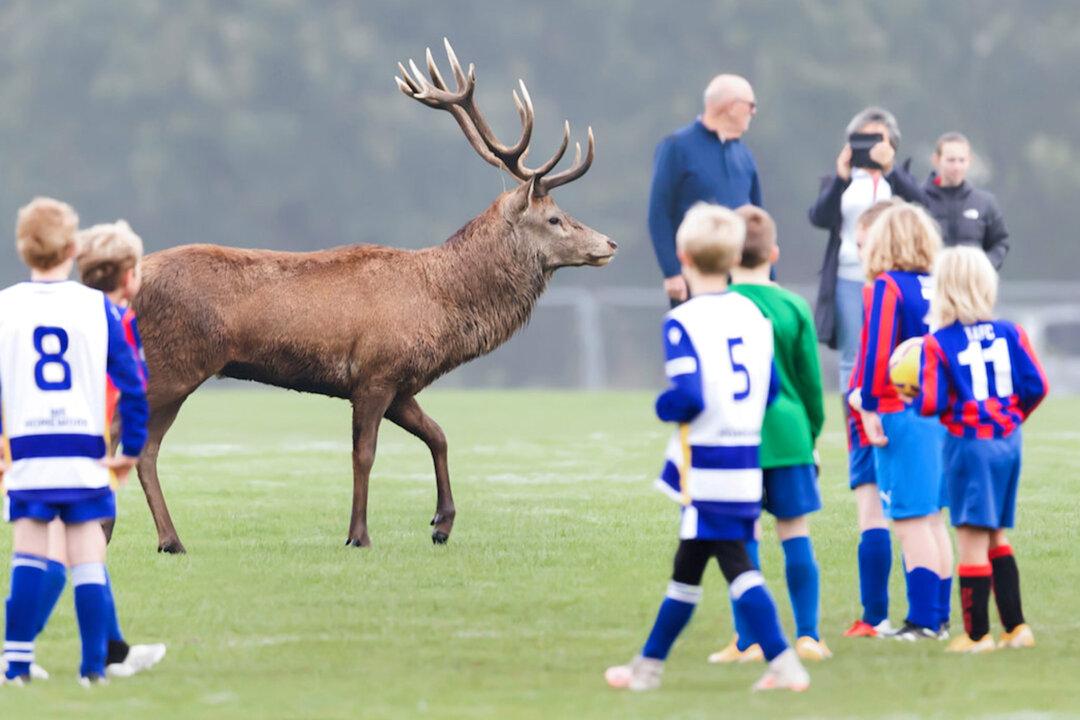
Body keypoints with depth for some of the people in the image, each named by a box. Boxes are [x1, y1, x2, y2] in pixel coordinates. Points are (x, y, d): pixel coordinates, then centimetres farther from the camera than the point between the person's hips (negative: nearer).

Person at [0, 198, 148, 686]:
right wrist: (131, 450, 10)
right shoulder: (98, 306, 1)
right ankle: (94, 665, 3)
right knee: (88, 560, 4)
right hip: (85, 455, 0)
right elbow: (132, 383, 1)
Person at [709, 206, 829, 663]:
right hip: (788, 432, 2)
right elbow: (811, 383, 7)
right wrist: (811, 434, 19)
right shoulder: (794, 308, 2)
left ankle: (748, 640, 4)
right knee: (795, 530, 7)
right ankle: (807, 635, 4)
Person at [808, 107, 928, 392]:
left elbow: (919, 203, -7)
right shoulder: (839, 182, 15)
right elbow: (819, 217, -2)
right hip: (849, 281, 1)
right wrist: (840, 178, -17)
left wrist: (889, 168, -22)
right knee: (853, 362, -1)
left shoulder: (900, 180, 15)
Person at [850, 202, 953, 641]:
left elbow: (878, 353, -16)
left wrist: (868, 406, -12)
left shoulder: (887, 287, -9)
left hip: (902, 415, -7)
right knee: (932, 516, 14)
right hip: (943, 413, 7)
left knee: (910, 518, -4)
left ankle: (923, 618, -5)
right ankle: (937, 614, 17)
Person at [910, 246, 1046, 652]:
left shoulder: (937, 344, -10)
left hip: (968, 442, -5)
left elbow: (931, 404, -15)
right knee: (996, 538, 17)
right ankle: (1016, 628, 15)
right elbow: (1036, 386, -1)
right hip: (1008, 441, 5)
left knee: (972, 540, -2)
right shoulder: (1009, 334, 2)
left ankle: (977, 635, 0)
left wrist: (913, 400, 8)